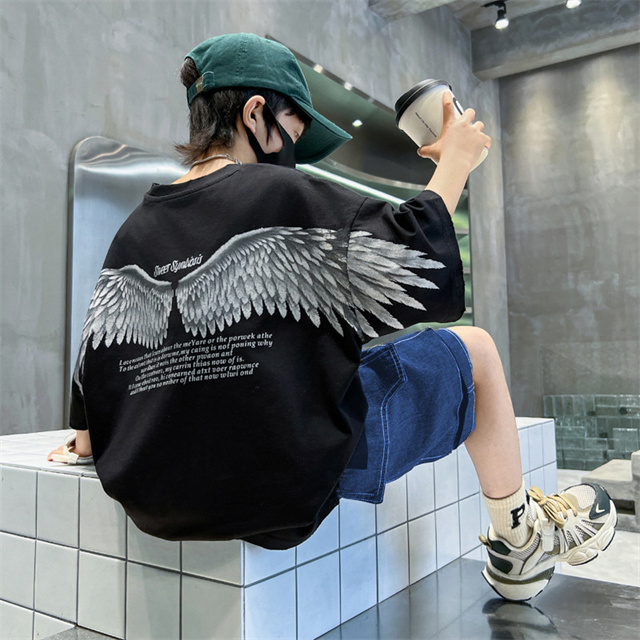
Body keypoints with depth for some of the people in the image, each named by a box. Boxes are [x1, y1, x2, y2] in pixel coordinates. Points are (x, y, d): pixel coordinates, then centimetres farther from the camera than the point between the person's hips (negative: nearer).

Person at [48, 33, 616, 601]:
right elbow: (414, 263, -12)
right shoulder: (278, 193, -13)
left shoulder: (134, 232, 5)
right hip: (293, 481, -7)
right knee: (472, 348, 8)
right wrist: (455, 160, 2)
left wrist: (85, 444, 24)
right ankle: (521, 544, 27)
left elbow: (97, 372, 9)